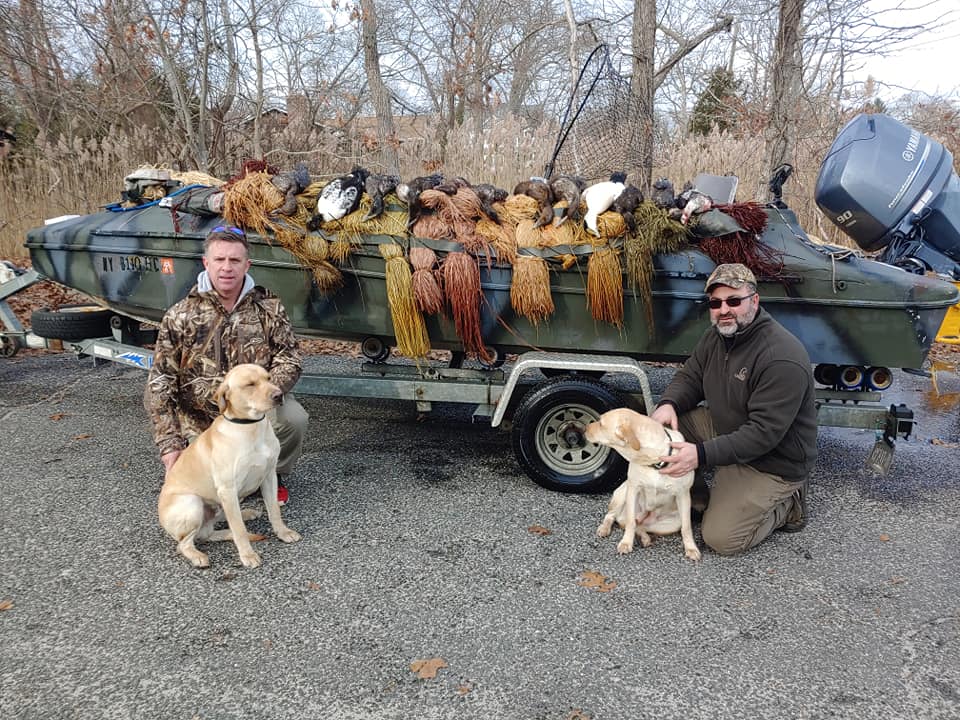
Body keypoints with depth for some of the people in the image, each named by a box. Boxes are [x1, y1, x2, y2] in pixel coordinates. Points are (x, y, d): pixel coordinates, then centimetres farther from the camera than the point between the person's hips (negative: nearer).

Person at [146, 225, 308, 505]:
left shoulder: (268, 307, -3)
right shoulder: (180, 317, -6)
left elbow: (290, 359, -6)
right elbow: (160, 383, -7)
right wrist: (169, 444, -14)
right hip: (203, 421, 0)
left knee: (294, 418, -28)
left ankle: (275, 475, 2)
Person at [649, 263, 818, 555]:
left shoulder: (782, 359, -30)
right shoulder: (716, 335, -3)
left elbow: (764, 433, -32)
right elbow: (690, 377, 4)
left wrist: (702, 454, -37)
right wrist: (668, 404, -20)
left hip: (771, 462, -8)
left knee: (721, 539, -12)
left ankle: (785, 505, 11)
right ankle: (699, 501, 6)